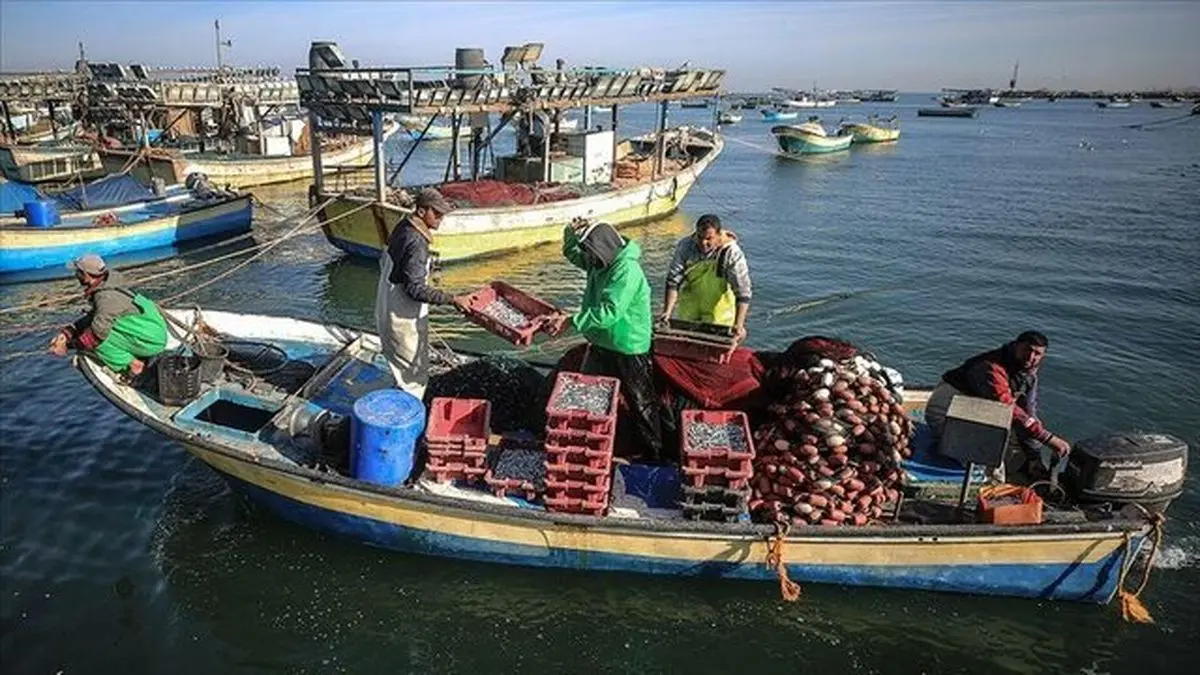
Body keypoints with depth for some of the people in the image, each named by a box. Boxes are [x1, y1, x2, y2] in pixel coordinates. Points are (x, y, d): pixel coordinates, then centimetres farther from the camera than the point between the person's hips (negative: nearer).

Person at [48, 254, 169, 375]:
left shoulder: (107, 298, -22)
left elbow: (98, 331, -25)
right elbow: (92, 316, 15)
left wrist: (68, 344, -13)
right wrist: (67, 332, 6)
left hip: (152, 341, -10)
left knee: (96, 338, -18)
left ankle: (131, 364, -8)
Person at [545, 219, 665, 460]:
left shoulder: (627, 271, -26)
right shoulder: (600, 264, 2)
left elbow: (609, 312, -33)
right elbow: (571, 253, 20)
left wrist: (571, 321, -31)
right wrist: (571, 233, -3)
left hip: (629, 350, -9)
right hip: (601, 345, 9)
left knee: (641, 403, 7)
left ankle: (654, 453, 23)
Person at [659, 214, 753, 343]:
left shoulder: (732, 254, -24)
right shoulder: (685, 246, -17)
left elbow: (742, 291, -25)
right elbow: (673, 280, -17)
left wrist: (739, 324, -33)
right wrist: (668, 311, -25)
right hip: (689, 312, 3)